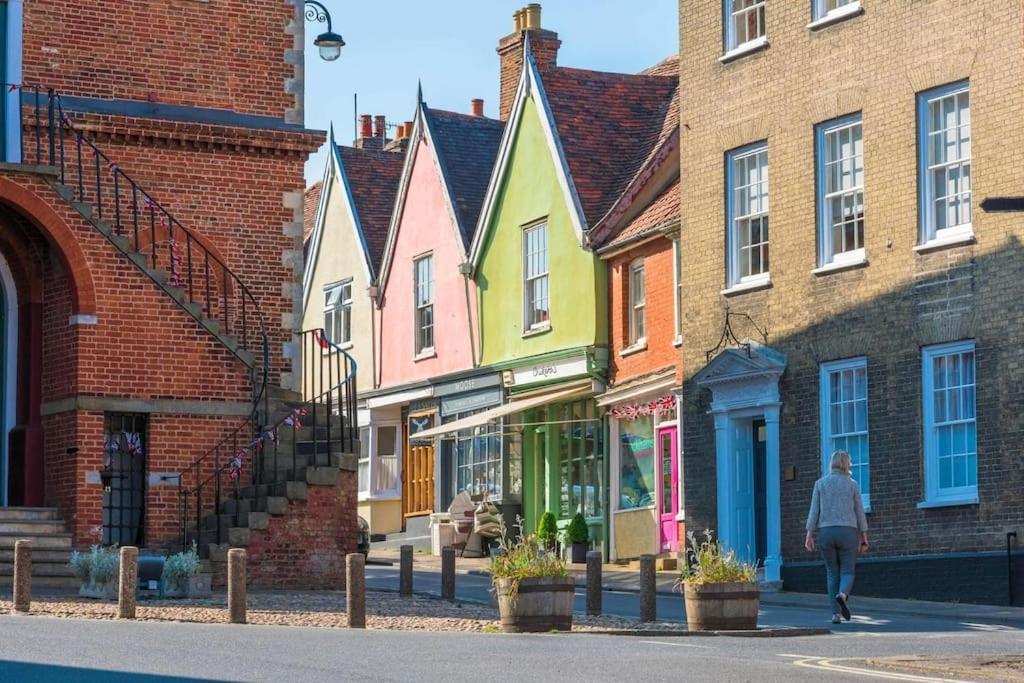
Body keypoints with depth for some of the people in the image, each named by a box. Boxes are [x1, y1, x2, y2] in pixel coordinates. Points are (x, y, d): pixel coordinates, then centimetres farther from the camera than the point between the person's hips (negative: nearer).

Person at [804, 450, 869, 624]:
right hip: (847, 531, -2)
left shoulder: (820, 483, 5)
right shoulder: (852, 484, 2)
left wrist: (809, 536, -2)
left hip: (826, 532, 2)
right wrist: (864, 538, 8)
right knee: (847, 572, 3)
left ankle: (835, 613, 3)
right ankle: (842, 595, -29)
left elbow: (814, 511, -1)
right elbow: (859, 512, 3)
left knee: (832, 573, 11)